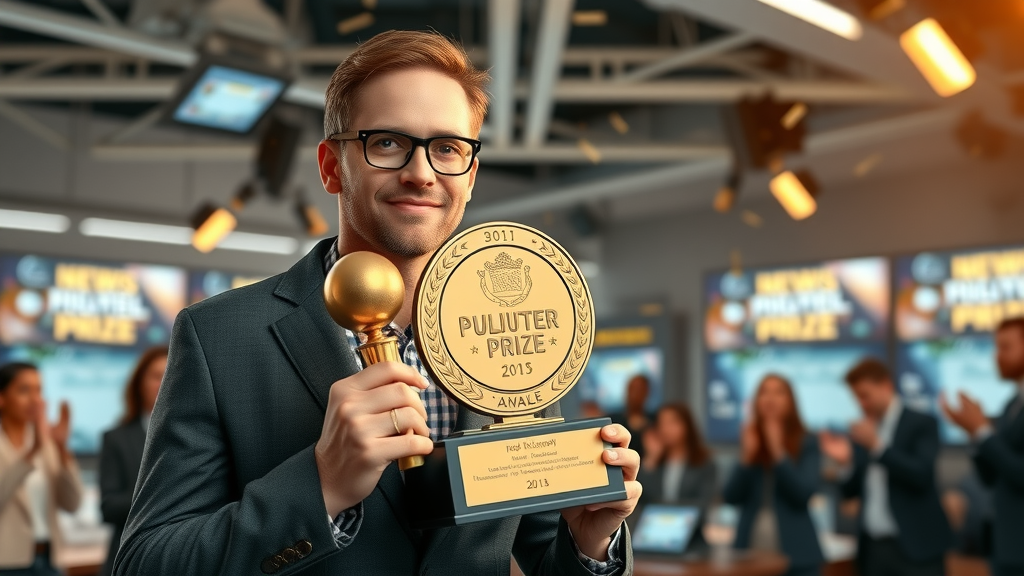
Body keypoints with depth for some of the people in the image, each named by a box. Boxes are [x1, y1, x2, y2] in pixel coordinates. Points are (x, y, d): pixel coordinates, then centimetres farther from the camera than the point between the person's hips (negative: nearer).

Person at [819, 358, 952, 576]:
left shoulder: (921, 424, -3)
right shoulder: (864, 432, 11)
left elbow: (923, 476, -16)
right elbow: (851, 491, 11)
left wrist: (877, 445, -21)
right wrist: (845, 461, -9)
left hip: (916, 546, -5)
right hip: (874, 549, 5)